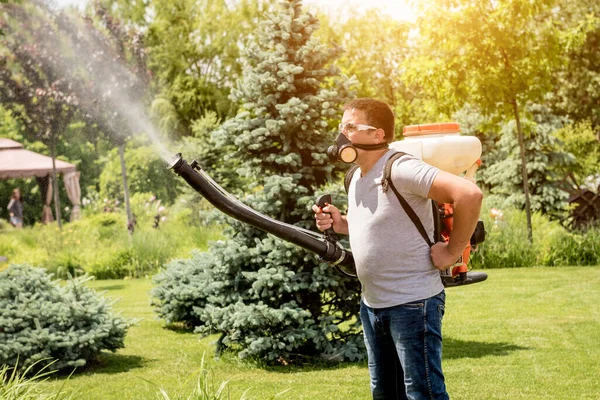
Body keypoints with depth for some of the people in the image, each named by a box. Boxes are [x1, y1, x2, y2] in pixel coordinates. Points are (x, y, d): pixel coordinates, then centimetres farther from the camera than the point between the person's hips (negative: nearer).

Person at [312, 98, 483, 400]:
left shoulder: (401, 169, -20)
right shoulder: (356, 177, 9)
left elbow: (469, 194, -29)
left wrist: (452, 250, -21)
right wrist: (340, 224, 5)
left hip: (412, 304, -9)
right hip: (371, 305, 9)